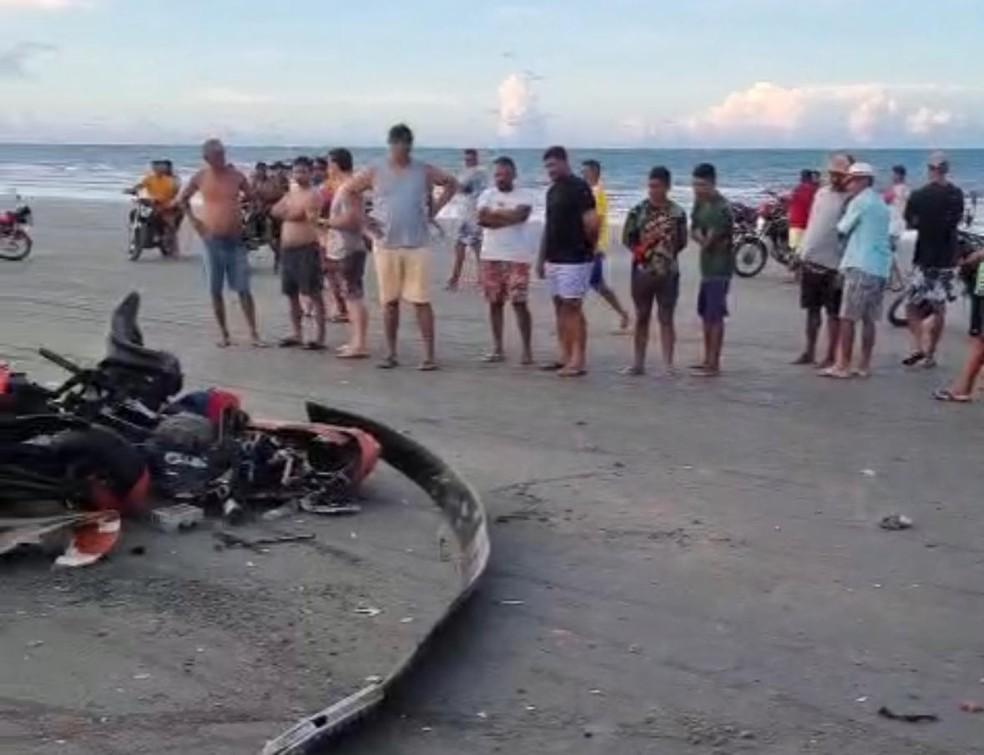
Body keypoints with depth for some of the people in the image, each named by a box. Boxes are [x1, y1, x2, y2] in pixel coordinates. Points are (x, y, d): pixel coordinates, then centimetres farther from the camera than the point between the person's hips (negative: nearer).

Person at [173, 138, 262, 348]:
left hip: (235, 240, -1)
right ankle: (224, 333, 16)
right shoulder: (200, 177, 0)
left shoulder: (236, 176, -1)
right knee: (215, 290, 6)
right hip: (212, 240, 1)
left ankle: (254, 333, 2)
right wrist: (192, 219, 5)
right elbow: (182, 200, 14)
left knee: (244, 289, -1)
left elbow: (251, 198, 16)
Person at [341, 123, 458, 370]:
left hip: (418, 245, -1)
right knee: (390, 301, 8)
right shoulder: (375, 172, 3)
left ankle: (429, 355, -1)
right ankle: (391, 354, 16)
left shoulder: (424, 171, 2)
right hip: (386, 245, 1)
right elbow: (348, 190, 12)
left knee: (421, 301, -3)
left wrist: (434, 209, 4)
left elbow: (451, 183, 14)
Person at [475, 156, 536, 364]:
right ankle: (497, 348, 15)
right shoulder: (487, 194, 7)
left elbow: (520, 215, -19)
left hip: (517, 257, -4)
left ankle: (527, 350, -1)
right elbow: (482, 219, -8)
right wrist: (507, 216, -12)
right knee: (495, 302, 7)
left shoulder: (524, 195, -1)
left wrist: (494, 214, -9)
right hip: (491, 256, 4)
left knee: (519, 303, -6)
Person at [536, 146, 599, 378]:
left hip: (574, 259, -8)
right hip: (554, 258, 9)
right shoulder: (552, 191, 16)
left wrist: (589, 245, -4)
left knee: (572, 307, -8)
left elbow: (591, 222, -19)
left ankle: (578, 361, -4)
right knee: (560, 306, 10)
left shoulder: (579, 187, -11)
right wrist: (541, 257, 17)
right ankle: (565, 356, 17)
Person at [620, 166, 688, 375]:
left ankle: (668, 365, 6)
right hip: (643, 271, 1)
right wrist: (640, 249, -11)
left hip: (668, 272, -1)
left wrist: (668, 252, -8)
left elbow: (682, 242, 5)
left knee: (666, 319, 2)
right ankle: (638, 363, 18)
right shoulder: (638, 211, 0)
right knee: (642, 319, 10)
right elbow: (627, 239, 2)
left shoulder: (677, 213, 0)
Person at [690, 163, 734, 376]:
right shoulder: (700, 202, 9)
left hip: (719, 268, -9)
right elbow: (693, 231, 8)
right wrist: (704, 239, -10)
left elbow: (708, 241, -20)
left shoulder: (721, 208, -19)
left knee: (715, 316, -6)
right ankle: (708, 360, 25)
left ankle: (714, 364, -2)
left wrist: (701, 237, -1)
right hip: (707, 266, 9)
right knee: (705, 314, 15)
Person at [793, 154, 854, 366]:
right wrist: (801, 253, 15)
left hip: (832, 265, -6)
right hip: (811, 261, 6)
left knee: (833, 313, 2)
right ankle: (809, 352, 22)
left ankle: (831, 356, 9)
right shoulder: (821, 193, 11)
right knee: (812, 310, 13)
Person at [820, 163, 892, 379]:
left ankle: (843, 366, -5)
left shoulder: (859, 202, -6)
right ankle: (864, 366, 11)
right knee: (868, 320, 9)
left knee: (848, 318, -5)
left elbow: (842, 229, 0)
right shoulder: (882, 205, 19)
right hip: (881, 269, 8)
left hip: (860, 267, -8)